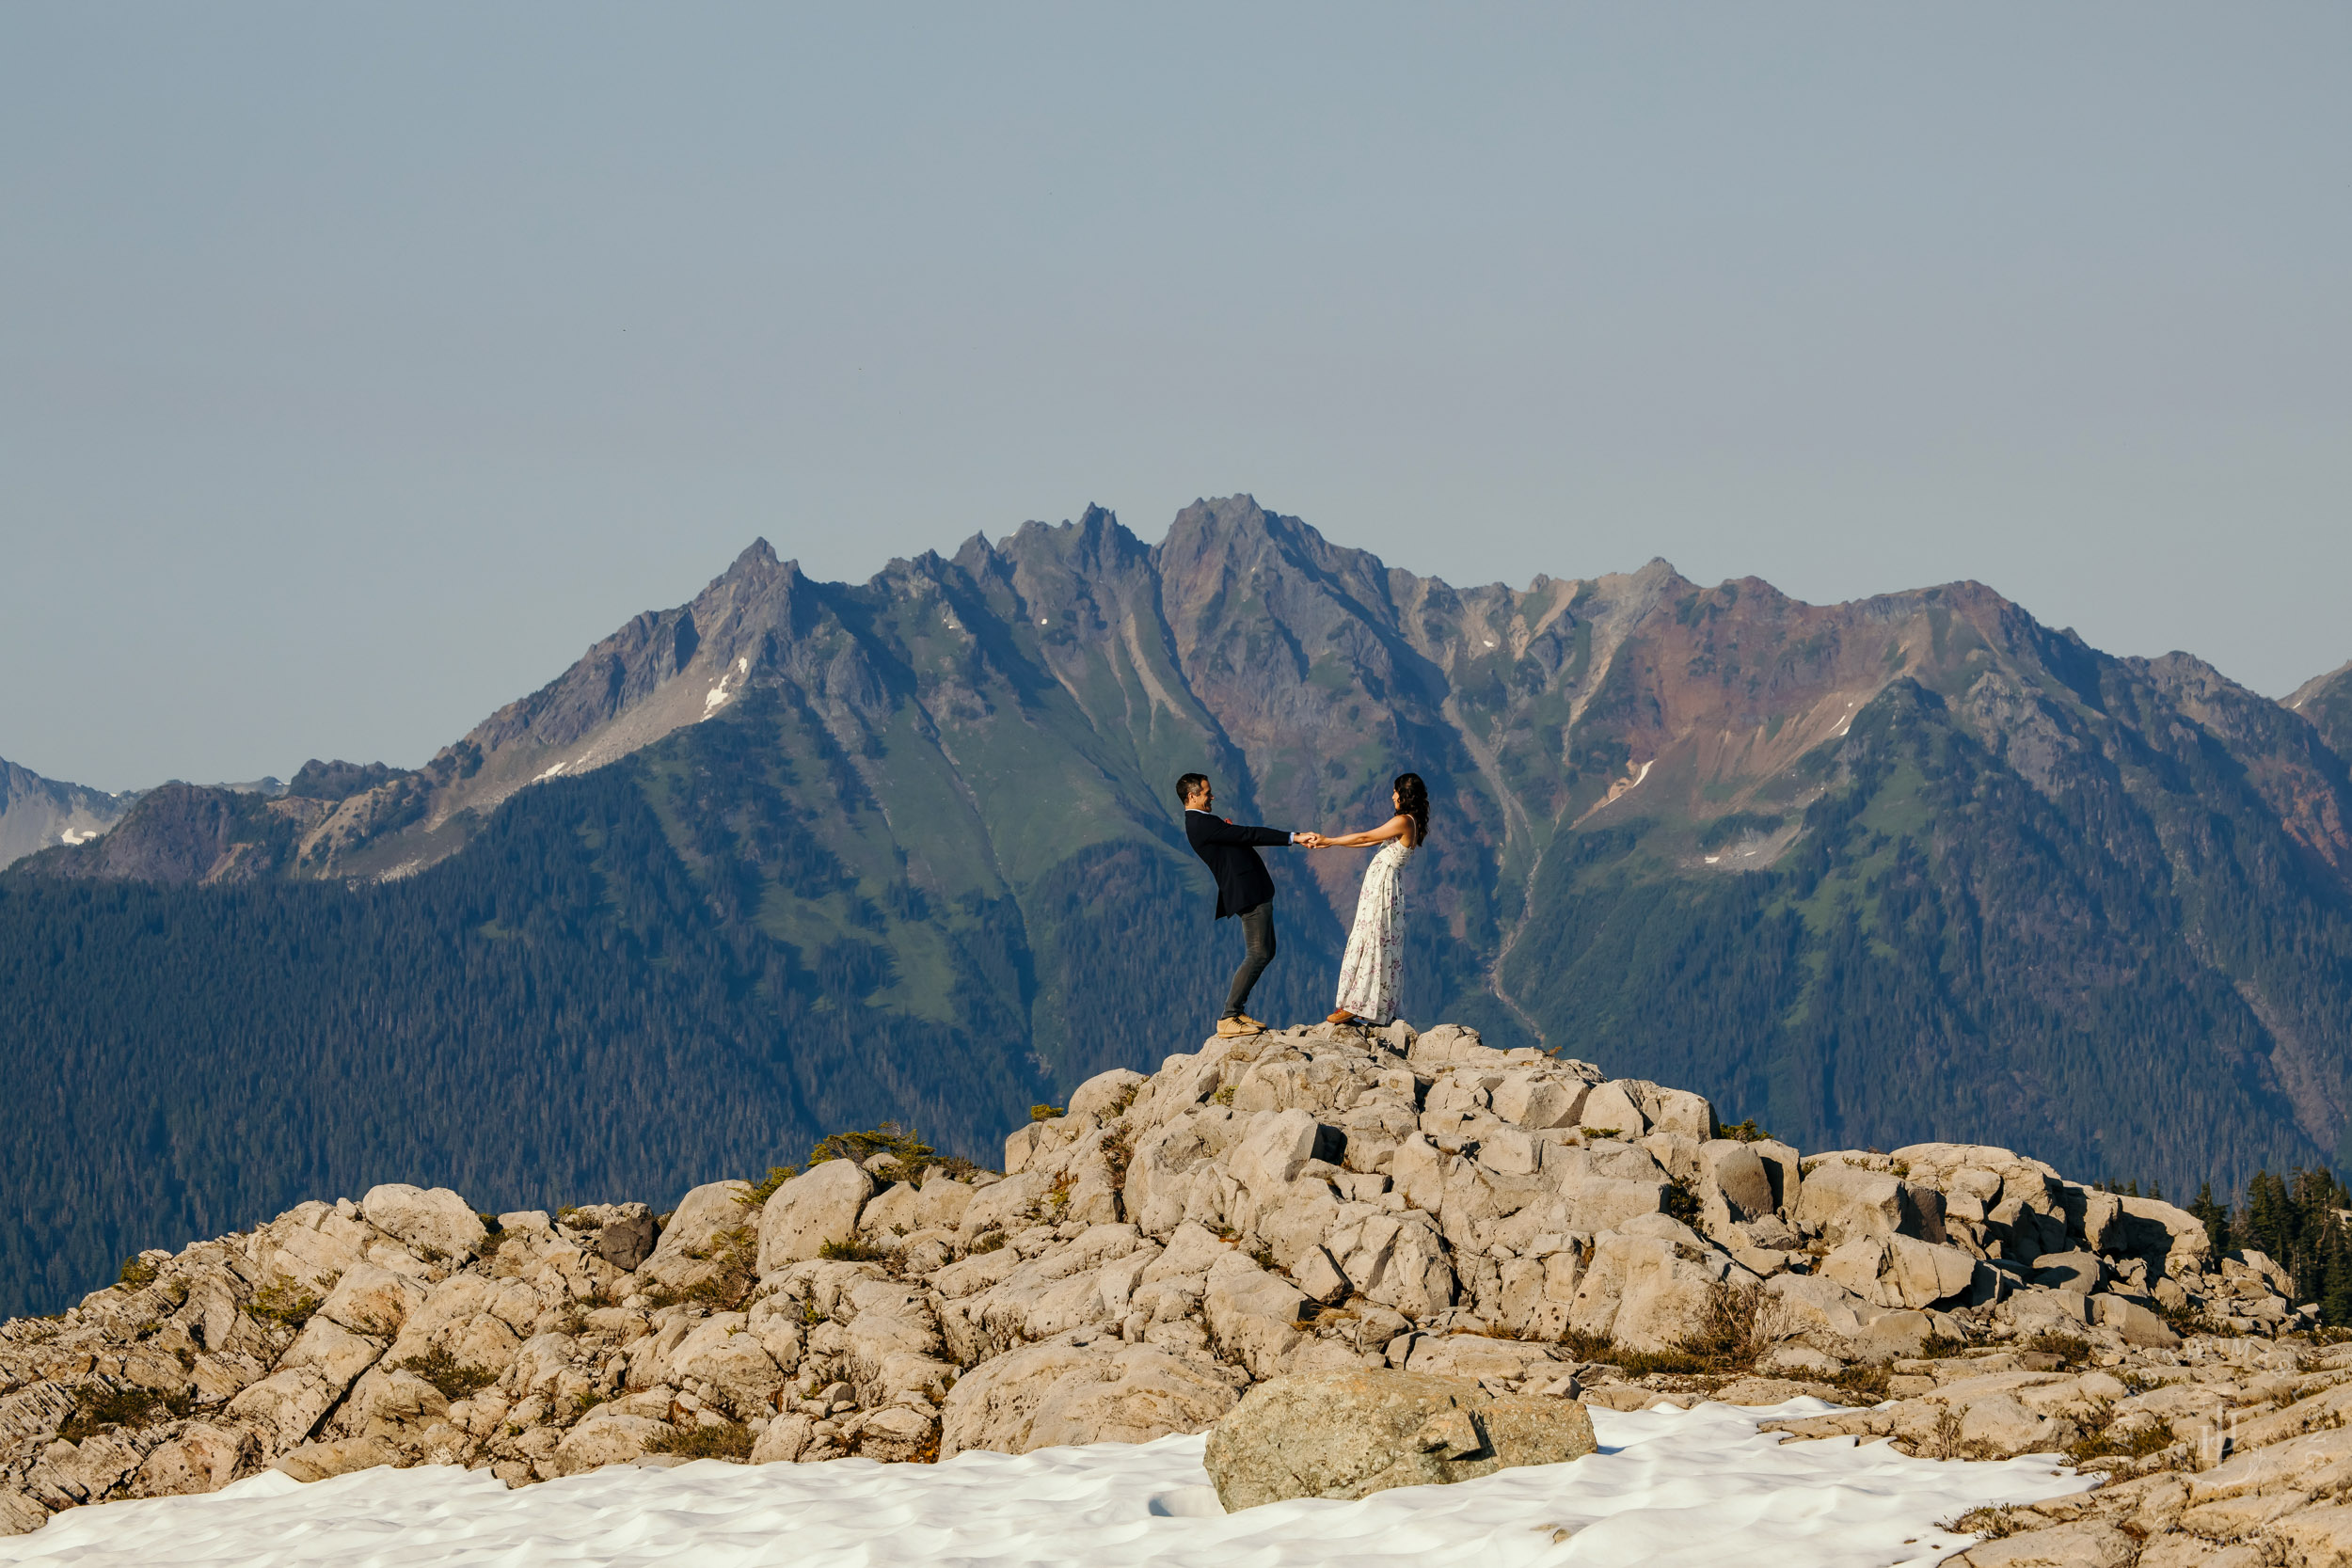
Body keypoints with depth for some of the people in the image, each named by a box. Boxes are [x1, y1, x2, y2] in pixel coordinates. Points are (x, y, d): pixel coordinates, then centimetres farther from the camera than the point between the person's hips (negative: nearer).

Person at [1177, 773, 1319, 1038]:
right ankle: (1227, 1019, -9)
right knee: (1258, 954, -11)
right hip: (1249, 895, -11)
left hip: (1254, 894, 11)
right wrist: (1292, 837, -19)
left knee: (1265, 952, 15)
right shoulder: (1202, 824, -16)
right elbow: (1248, 836, -19)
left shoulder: (1200, 822, 17)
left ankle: (1237, 1010, 16)